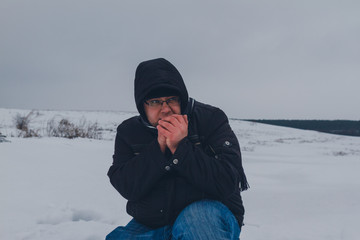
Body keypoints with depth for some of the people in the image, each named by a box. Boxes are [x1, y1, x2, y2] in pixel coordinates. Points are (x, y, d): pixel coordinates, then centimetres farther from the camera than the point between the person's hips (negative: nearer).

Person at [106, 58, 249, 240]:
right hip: (150, 224, 4)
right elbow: (126, 187, -10)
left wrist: (180, 148, -24)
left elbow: (228, 182, -17)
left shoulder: (211, 119, -7)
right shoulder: (128, 132, 3)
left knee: (195, 219, -36)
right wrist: (158, 148, -20)